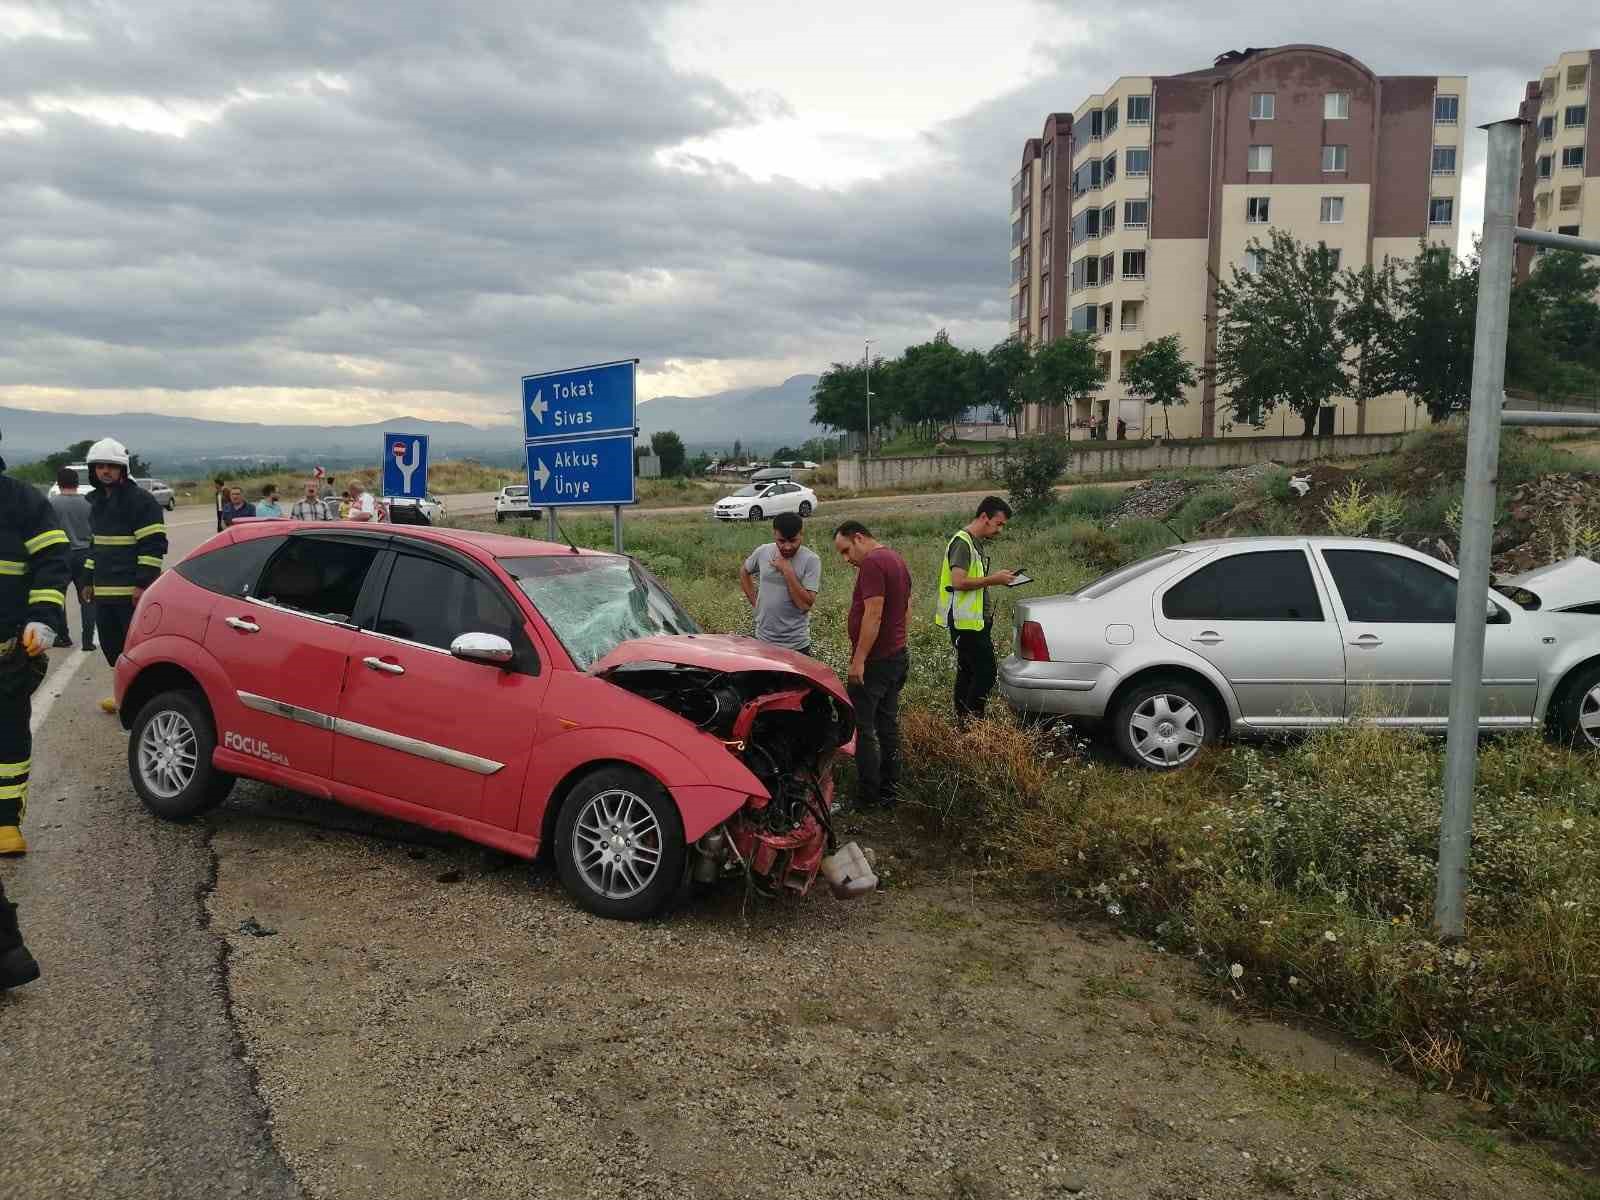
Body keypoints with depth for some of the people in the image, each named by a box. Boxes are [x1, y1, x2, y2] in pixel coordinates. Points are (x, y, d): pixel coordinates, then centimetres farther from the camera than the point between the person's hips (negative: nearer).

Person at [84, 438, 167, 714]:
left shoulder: (140, 500, -10)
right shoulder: (96, 501, 17)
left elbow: (154, 545, -15)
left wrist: (143, 584, -19)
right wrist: (90, 581, 22)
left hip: (132, 592, -8)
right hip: (103, 591, 8)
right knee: (111, 645, 14)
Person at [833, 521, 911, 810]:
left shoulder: (872, 563, -17)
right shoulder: (896, 559, 15)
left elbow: (873, 615, -24)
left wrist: (859, 660, -22)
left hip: (874, 661, -10)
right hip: (898, 656, 10)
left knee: (862, 727, -2)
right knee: (888, 725, 14)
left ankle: (867, 796, 3)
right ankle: (889, 791, 20)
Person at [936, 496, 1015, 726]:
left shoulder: (979, 543, 18)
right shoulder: (962, 543, -15)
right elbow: (959, 582, -24)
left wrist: (996, 577, 12)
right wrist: (993, 580, -18)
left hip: (976, 620, 10)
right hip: (966, 621, -10)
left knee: (967, 672, 13)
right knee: (985, 672, -13)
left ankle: (962, 723, 19)